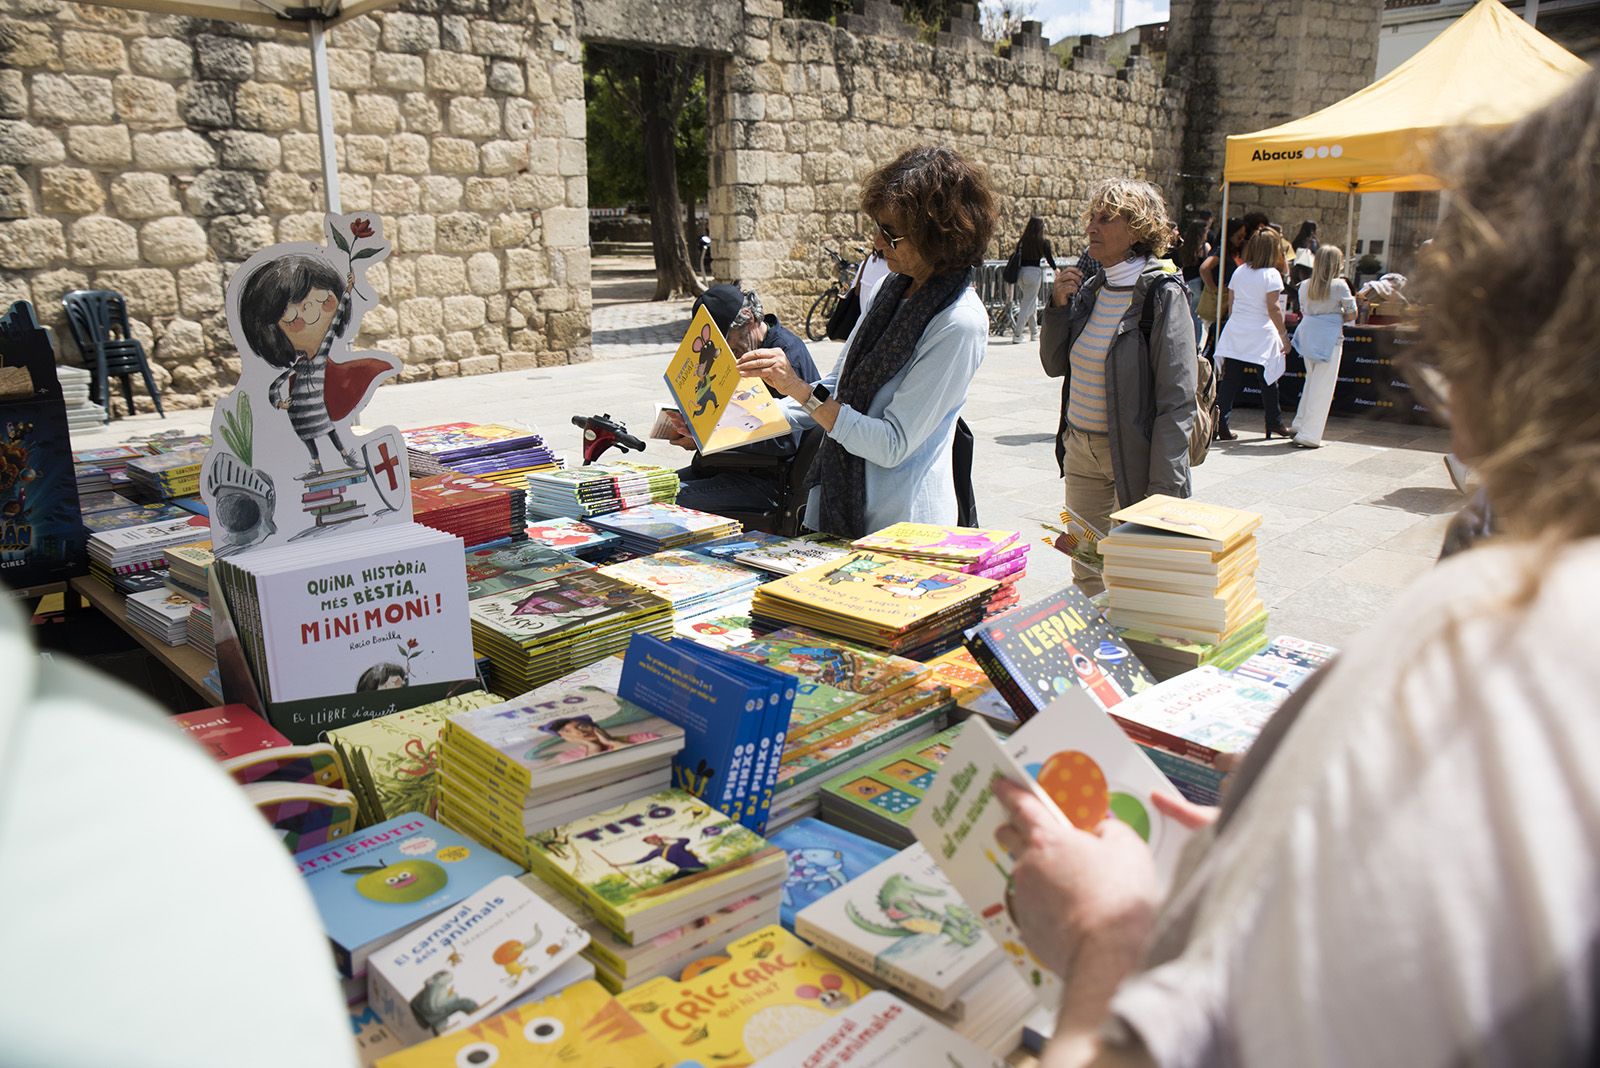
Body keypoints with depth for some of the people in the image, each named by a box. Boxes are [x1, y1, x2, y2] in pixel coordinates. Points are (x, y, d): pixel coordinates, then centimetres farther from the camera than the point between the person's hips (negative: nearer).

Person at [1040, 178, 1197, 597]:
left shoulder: (1163, 296, -13)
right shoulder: (1090, 288, 6)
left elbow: (1177, 402, -16)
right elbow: (1054, 364, 13)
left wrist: (1164, 490, -20)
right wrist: (1058, 306, -2)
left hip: (1134, 452, -6)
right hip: (1081, 449, 6)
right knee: (1086, 574, 14)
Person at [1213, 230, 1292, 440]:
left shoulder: (1239, 272, 8)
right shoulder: (1271, 274, -10)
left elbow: (1232, 300, 10)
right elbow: (1273, 308, -13)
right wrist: (1283, 334, -7)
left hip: (1236, 331, 5)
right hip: (1261, 334, -5)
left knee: (1230, 379, 2)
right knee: (1269, 380, 9)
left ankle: (1219, 422, -5)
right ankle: (1274, 423, 20)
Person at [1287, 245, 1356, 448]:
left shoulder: (1305, 285, 4)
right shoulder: (1339, 285, -9)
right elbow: (1351, 314, -6)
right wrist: (1338, 317, 11)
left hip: (1307, 334, 5)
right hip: (1329, 338, -5)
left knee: (1311, 380, 22)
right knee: (1322, 387, 0)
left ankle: (1299, 424, 25)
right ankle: (1308, 435, 0)